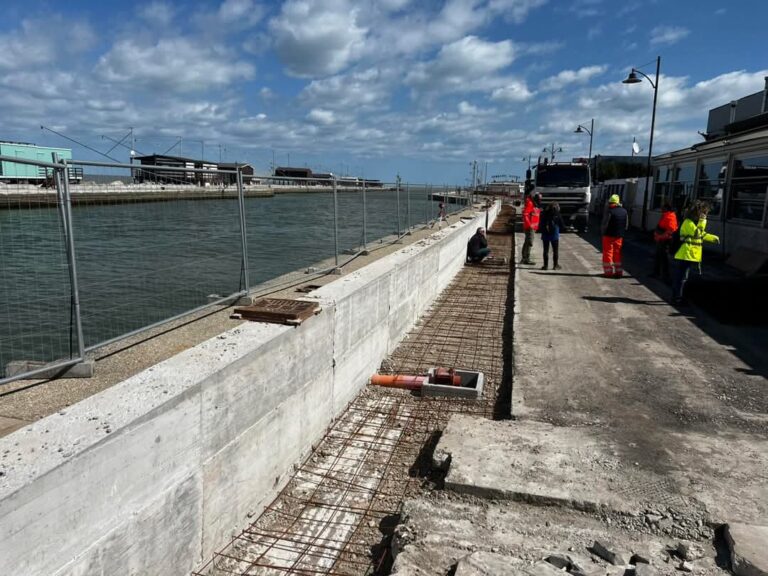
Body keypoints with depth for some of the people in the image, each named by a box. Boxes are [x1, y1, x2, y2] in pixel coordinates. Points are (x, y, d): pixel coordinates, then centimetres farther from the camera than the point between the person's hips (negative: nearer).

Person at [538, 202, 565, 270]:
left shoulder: (544, 214, -1)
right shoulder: (557, 215, -8)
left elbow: (540, 225, 2)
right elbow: (562, 226, -2)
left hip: (545, 235, 2)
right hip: (555, 235, -2)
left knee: (546, 251, 9)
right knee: (555, 251, 9)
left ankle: (545, 265, 10)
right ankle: (555, 265, 12)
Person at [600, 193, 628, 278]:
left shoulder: (609, 211, -16)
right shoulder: (624, 211, 4)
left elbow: (605, 224, -14)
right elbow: (626, 225, 8)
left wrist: (603, 232, 1)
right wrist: (622, 232, 18)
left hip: (609, 235, -5)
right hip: (619, 236, 5)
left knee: (607, 253, 3)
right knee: (617, 253, 13)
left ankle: (608, 271, 4)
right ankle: (618, 271, 15)